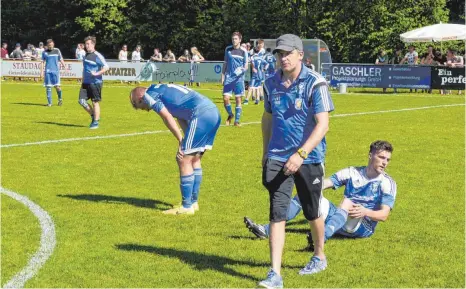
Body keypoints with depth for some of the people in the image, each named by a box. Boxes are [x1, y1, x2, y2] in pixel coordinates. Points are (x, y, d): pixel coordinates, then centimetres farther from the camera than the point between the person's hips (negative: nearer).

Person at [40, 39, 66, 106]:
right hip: (47, 71, 1)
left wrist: (65, 67, -1)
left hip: (56, 71, -1)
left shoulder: (57, 51, 6)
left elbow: (61, 60, 10)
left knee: (57, 86, -8)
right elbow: (43, 62, 9)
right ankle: (49, 102, 8)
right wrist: (42, 71, 3)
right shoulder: (45, 52, 6)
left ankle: (60, 98, 18)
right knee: (48, 87, 0)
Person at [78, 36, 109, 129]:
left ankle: (96, 122, 9)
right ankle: (93, 116, 18)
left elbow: (106, 67, -16)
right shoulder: (86, 55, 13)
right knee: (82, 101, -1)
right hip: (86, 83, 7)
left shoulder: (97, 56, -10)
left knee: (95, 102, 0)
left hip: (95, 82, -7)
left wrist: (97, 73, -24)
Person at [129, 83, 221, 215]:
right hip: (214, 112, 10)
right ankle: (193, 201, 27)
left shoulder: (149, 95, 3)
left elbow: (168, 118, -7)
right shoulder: (162, 90, 29)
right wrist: (188, 141, 10)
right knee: (194, 159, 19)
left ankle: (187, 207, 1)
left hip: (201, 114, -10)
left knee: (184, 160, -2)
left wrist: (181, 141, -2)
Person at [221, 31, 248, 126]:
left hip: (239, 79, -1)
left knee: (238, 99, 1)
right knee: (225, 98, -6)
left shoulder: (243, 51, -1)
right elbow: (225, 63, 12)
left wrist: (241, 70, -19)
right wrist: (222, 76, 9)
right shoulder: (228, 49, 5)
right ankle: (230, 115, 20)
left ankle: (237, 120, 10)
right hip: (228, 78, 1)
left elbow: (246, 66, 2)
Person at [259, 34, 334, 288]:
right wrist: (266, 152, 20)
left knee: (312, 213, 13)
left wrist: (300, 154, -28)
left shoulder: (315, 83, -13)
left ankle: (319, 257, 38)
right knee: (277, 213, -6)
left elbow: (322, 124, -19)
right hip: (277, 158, 3)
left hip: (308, 159, -3)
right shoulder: (272, 83, 3)